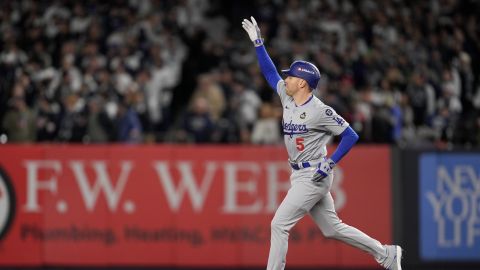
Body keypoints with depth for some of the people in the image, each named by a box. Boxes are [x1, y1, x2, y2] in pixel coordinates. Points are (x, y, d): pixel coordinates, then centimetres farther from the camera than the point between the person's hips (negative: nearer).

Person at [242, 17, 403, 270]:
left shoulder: (320, 111, -17)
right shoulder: (287, 97, 6)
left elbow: (350, 136, -15)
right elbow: (269, 71, 16)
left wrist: (330, 163, -21)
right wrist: (258, 42, 10)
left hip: (314, 176, -9)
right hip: (299, 175, 9)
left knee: (279, 224, -12)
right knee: (332, 228, 12)